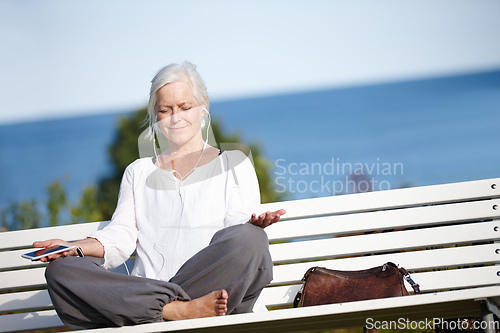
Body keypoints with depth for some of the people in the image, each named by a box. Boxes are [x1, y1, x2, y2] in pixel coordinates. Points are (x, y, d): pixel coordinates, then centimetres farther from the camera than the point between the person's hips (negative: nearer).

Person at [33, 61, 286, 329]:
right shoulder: (138, 172, 29)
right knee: (60, 270, -23)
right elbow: (120, 237, 15)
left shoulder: (233, 164, 20)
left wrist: (253, 225, -18)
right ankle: (177, 309, -36)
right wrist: (74, 248, -4)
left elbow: (241, 234, 7)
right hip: (144, 292, 3)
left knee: (248, 238, -34)